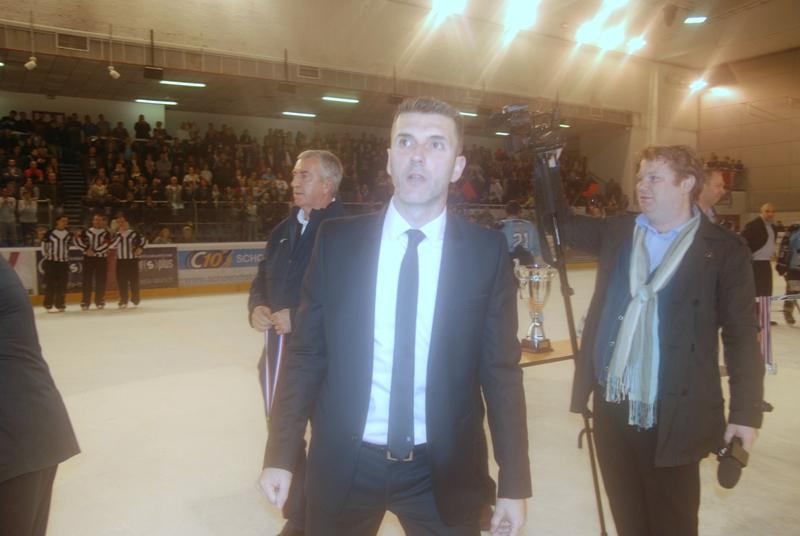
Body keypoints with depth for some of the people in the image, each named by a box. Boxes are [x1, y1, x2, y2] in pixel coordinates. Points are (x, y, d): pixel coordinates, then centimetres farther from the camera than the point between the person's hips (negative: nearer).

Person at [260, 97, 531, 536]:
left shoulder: (487, 251, -7)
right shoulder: (336, 240, -5)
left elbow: (501, 369, -4)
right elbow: (306, 354, -1)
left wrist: (514, 482, -2)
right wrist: (281, 454, -1)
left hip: (444, 470, 0)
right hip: (344, 465, 1)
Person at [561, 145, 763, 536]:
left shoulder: (723, 249, -6)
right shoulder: (616, 232, 7)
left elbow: (741, 336, -5)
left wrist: (745, 411, -6)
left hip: (674, 415, -4)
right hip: (612, 407, 4)